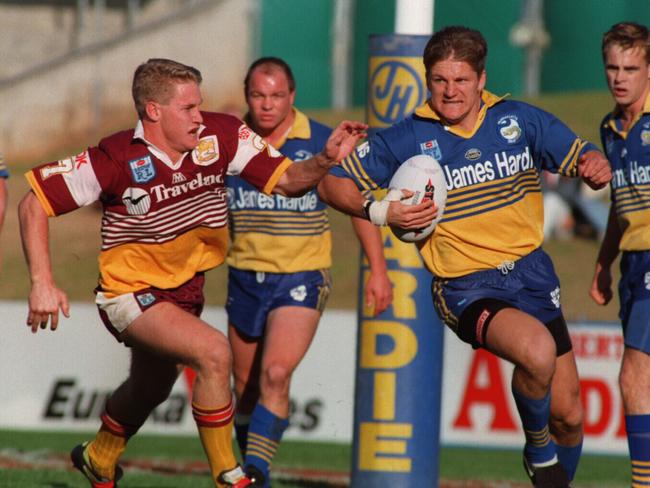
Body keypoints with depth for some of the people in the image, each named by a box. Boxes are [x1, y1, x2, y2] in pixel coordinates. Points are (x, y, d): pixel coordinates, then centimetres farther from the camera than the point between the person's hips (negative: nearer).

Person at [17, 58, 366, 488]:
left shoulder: (221, 136, -15)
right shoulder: (117, 159, -25)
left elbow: (285, 180, -11)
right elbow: (35, 203, -18)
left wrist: (326, 160, -31)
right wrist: (43, 284, -24)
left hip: (185, 291, 6)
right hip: (129, 291, -6)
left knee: (150, 389, 28)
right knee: (213, 352, -28)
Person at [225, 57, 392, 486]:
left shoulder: (321, 141, -7)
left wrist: (378, 270, 0)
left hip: (302, 277, -4)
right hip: (245, 276, 4)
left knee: (275, 375, -22)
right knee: (246, 387, 10)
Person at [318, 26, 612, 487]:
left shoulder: (520, 119, 1)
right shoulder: (409, 138, -4)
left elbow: (580, 156, 7)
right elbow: (332, 182, 1)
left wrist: (596, 165, -17)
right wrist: (382, 212, -16)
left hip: (532, 274, 4)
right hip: (467, 288, -4)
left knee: (568, 417, 6)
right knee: (537, 350, -34)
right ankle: (538, 449, -5)